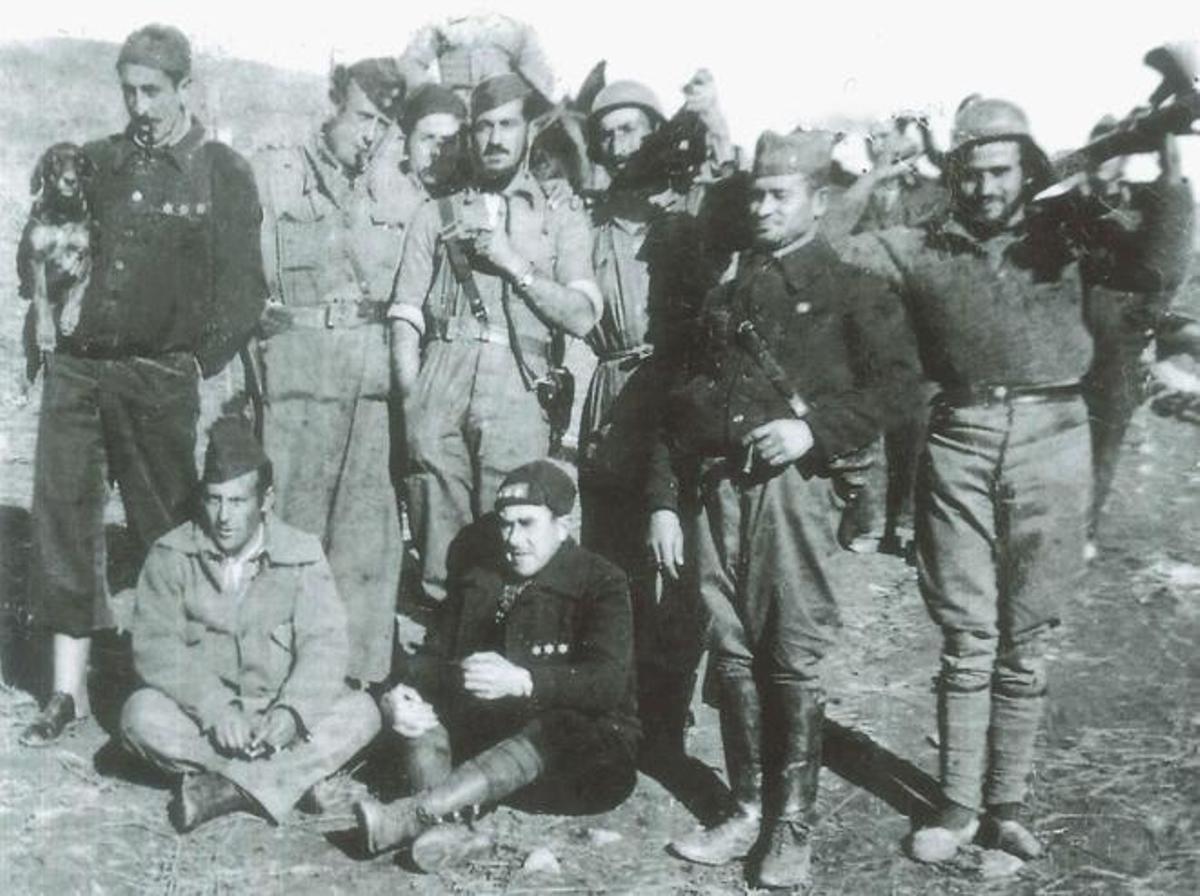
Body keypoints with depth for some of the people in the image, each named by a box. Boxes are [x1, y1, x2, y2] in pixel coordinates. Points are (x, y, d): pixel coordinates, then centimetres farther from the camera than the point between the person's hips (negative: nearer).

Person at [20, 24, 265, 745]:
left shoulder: (223, 173, 0)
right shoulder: (100, 161, 12)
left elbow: (243, 289, -4)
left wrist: (204, 368, -10)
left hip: (161, 375, -4)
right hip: (80, 366, 4)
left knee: (165, 525, 3)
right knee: (63, 512, 1)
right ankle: (70, 687, 9)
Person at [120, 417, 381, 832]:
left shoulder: (302, 555, -2)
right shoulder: (171, 555, -2)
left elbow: (324, 645, -10)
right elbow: (156, 646, -12)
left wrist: (291, 710, -29)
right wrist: (215, 708, -27)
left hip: (278, 720, 0)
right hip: (201, 718, 0)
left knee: (360, 712, -23)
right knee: (141, 715, -29)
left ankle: (225, 786, -29)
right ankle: (300, 773, -26)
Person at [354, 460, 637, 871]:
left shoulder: (601, 582, -6)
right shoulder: (479, 576, 10)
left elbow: (608, 681, -22)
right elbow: (437, 656, 2)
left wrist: (521, 681, -38)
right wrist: (398, 695, -22)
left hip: (587, 747, -5)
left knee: (550, 733, -37)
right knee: (419, 715, -18)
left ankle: (408, 816, -49)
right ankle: (440, 826, -44)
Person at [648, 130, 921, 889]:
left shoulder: (854, 291, 6)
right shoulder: (726, 293, 19)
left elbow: (897, 379, -6)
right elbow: (681, 402, 17)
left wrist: (816, 428, -19)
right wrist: (666, 500, 10)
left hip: (794, 486, -5)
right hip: (718, 486, 5)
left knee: (794, 659, -2)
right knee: (733, 653, 7)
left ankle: (793, 828, 9)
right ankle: (748, 811, 19)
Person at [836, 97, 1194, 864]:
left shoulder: (1065, 236, 5)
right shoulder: (922, 248, 7)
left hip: (1050, 440, 0)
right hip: (959, 444, 0)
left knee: (1026, 641, 9)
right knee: (968, 639, 6)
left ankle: (1007, 804, 23)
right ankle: (959, 804, 19)